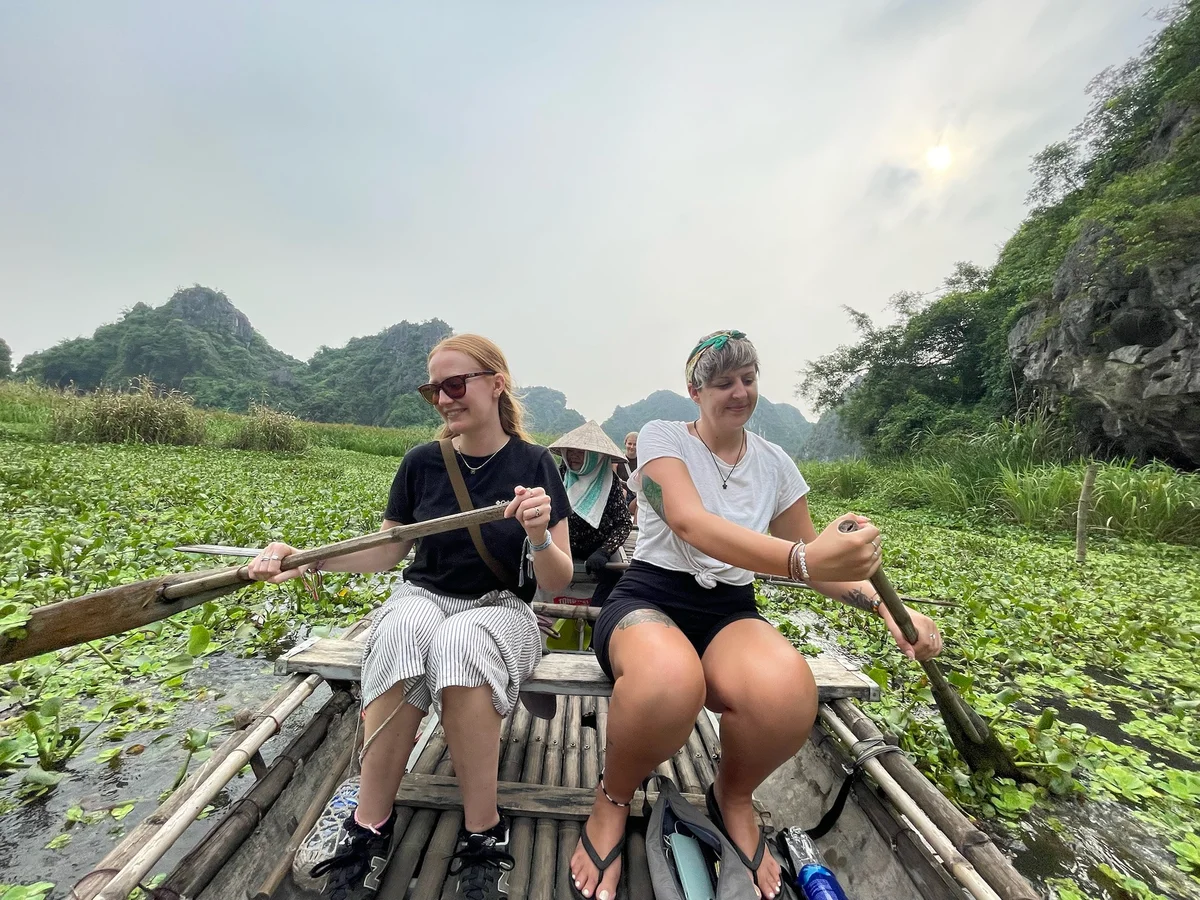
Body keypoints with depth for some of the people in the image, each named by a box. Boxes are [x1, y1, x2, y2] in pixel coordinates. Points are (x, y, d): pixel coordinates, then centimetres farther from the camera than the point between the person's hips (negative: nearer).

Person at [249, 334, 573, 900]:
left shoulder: (533, 465, -7)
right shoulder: (421, 463, 0)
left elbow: (558, 582, -7)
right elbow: (386, 553, 10)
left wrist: (540, 537, -29)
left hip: (500, 609, -2)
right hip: (425, 597, 3)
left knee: (458, 642, -36)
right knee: (404, 628, -33)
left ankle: (484, 835, -18)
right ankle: (370, 826, -16)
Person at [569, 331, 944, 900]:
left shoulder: (774, 462, 8)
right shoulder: (662, 437, -6)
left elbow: (814, 559, 13)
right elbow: (690, 522, -25)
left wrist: (885, 607, -6)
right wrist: (801, 558, -39)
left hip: (731, 612, 4)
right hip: (649, 599, -3)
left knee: (789, 693, -33)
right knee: (669, 682, -40)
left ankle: (733, 798, 6)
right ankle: (612, 799, -2)